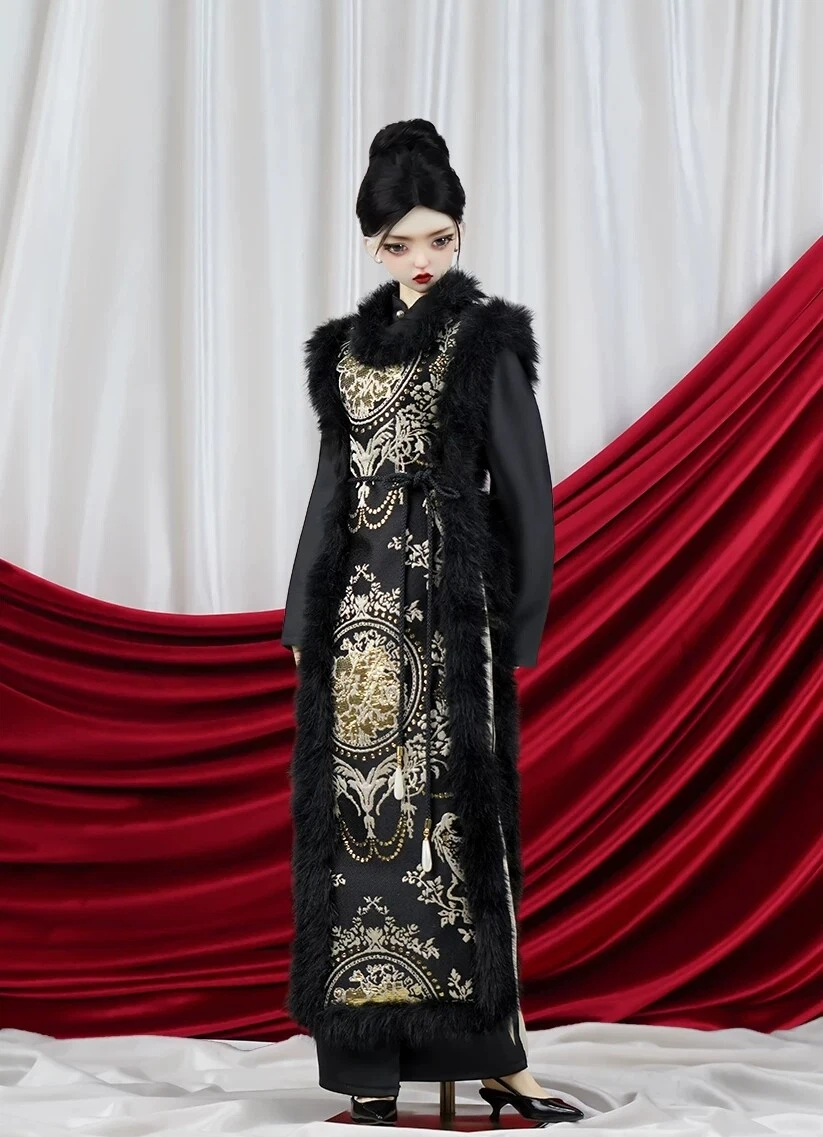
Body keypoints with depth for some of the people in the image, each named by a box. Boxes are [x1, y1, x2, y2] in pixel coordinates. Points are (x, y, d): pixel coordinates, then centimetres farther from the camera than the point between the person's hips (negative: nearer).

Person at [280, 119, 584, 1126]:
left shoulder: (488, 342, -2)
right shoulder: (347, 349, 13)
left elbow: (525, 486, -3)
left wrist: (522, 621, -7)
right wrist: (304, 615, 13)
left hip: (448, 606, -4)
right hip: (359, 610, 5)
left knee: (453, 809, -7)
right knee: (359, 809, 3)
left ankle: (492, 1055, -1)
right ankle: (372, 1061, 8)